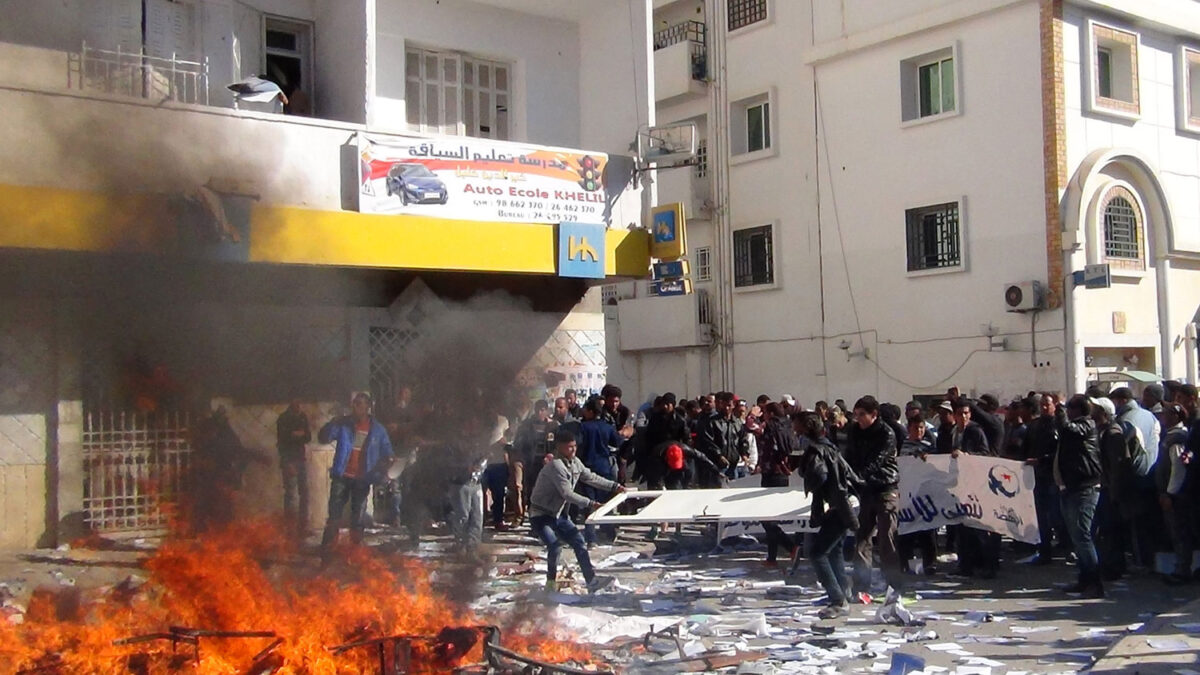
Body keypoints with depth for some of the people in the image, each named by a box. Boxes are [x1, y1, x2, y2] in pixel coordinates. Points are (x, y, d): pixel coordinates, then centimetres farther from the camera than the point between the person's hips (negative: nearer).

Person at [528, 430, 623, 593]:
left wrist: (614, 486, 9)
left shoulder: (575, 463, 2)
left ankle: (591, 581, 6)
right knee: (554, 545, -24)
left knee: (579, 542, 3)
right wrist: (590, 503, -31)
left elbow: (591, 478, 14)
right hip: (540, 514, -9)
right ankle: (551, 582, -2)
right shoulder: (555, 466, -26)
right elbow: (567, 494, -30)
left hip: (557, 514, 9)